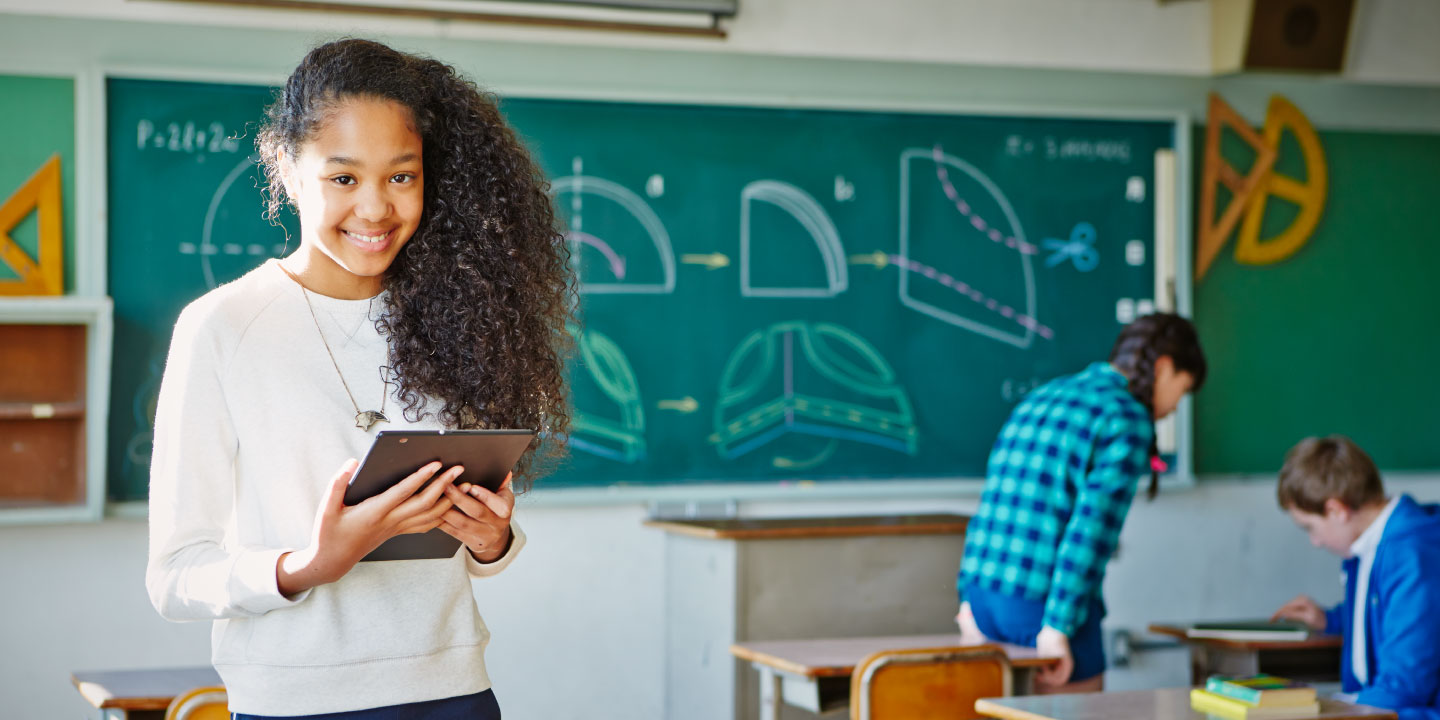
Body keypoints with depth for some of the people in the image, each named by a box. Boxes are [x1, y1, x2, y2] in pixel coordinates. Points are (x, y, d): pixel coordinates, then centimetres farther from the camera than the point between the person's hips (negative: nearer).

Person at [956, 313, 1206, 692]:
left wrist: (969, 598, 17)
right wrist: (1058, 626, -18)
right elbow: (1092, 524, -16)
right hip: (1047, 601, -8)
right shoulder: (1129, 421, -7)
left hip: (981, 591, 8)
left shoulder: (1044, 395, 18)